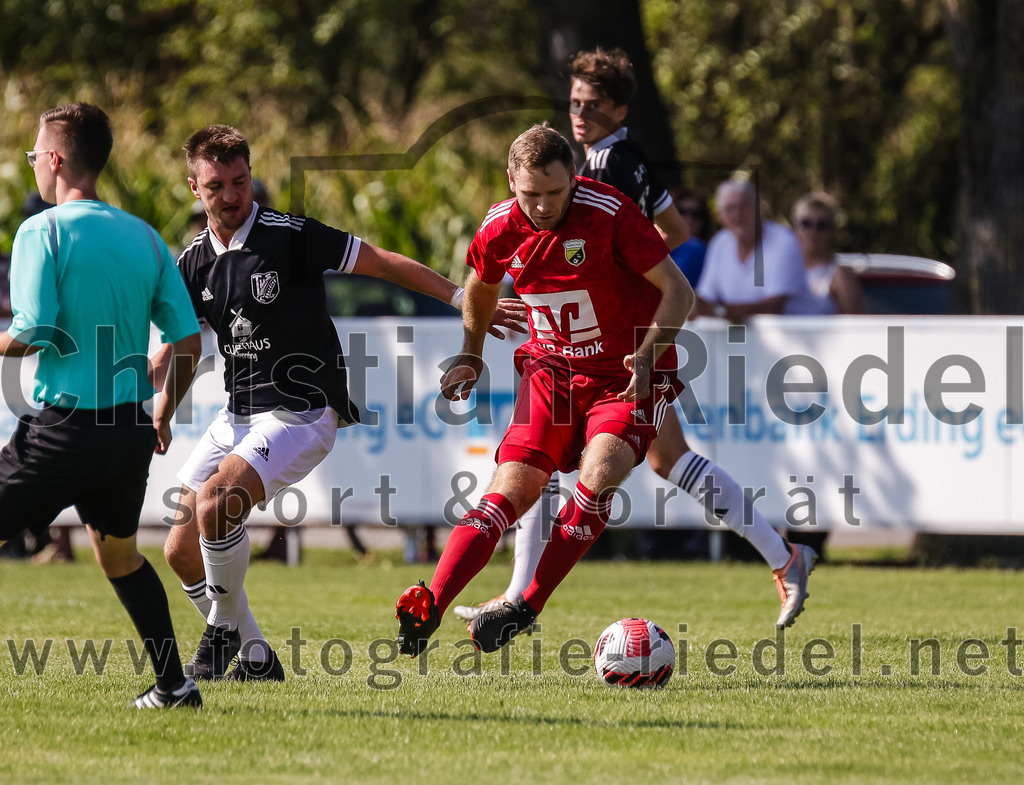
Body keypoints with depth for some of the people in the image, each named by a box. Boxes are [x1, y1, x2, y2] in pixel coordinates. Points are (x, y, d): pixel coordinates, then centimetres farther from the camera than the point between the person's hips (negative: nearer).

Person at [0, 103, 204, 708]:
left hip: (65, 426, -6)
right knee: (119, 553, 25)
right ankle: (174, 686, 24)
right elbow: (188, 343, 7)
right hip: (132, 428, 6)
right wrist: (162, 417, 21)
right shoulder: (144, 237, 8)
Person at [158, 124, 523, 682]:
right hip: (238, 416, 7)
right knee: (181, 550, 2)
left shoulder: (290, 236, -13)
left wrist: (462, 298, -12)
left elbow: (384, 264, -8)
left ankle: (226, 629, -6)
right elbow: (173, 346, 16)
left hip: (301, 414, -7)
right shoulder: (193, 264, 5)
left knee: (215, 502, -28)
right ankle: (255, 658, 18)